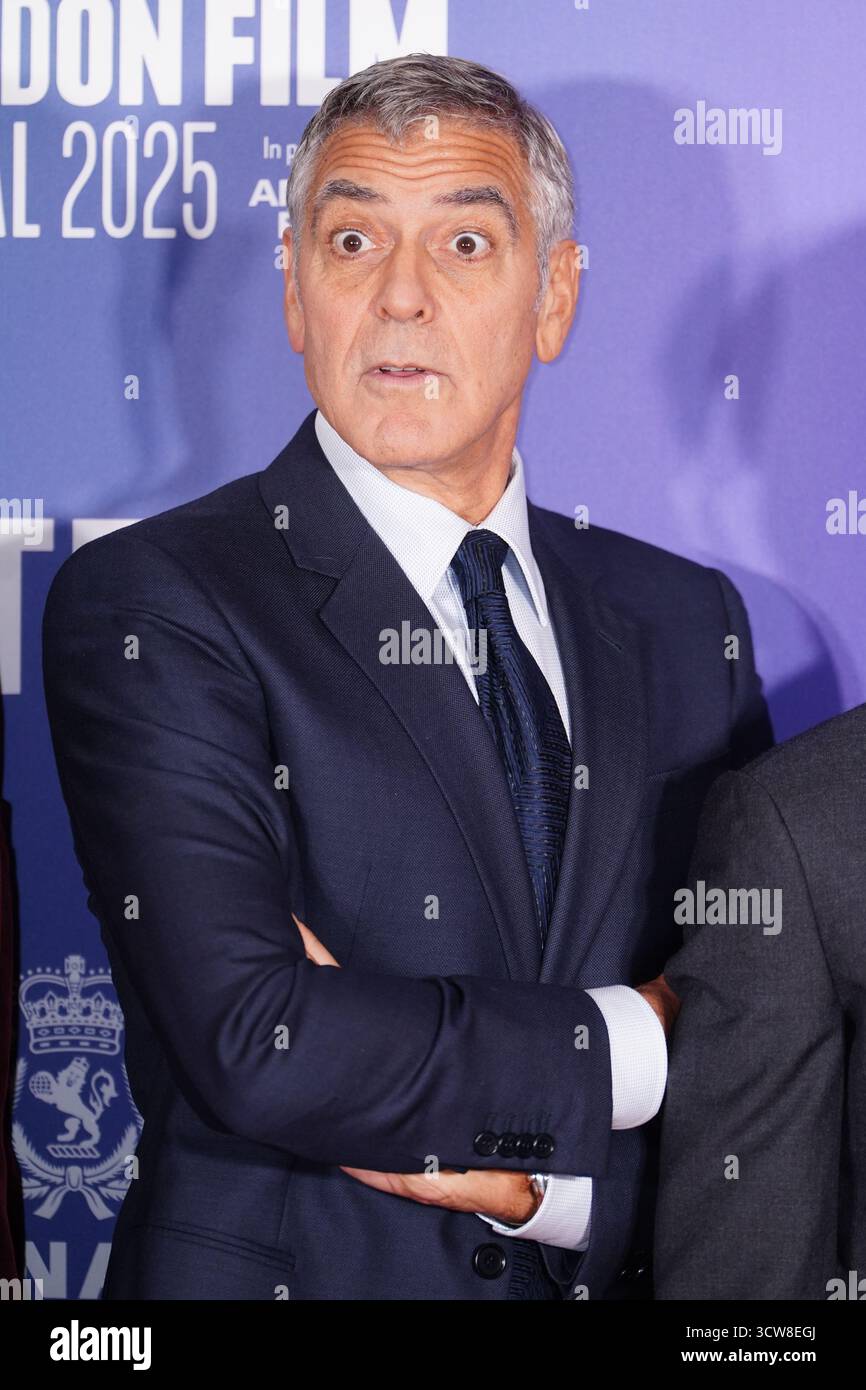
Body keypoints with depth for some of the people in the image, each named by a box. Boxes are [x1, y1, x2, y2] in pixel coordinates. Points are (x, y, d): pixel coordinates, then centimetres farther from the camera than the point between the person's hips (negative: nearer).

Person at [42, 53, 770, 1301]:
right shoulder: (148, 607, -13)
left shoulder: (682, 623, 2)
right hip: (285, 1268, -4)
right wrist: (636, 1040, -16)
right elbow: (254, 1049, -24)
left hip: (615, 1274, 4)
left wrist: (547, 1182, -18)